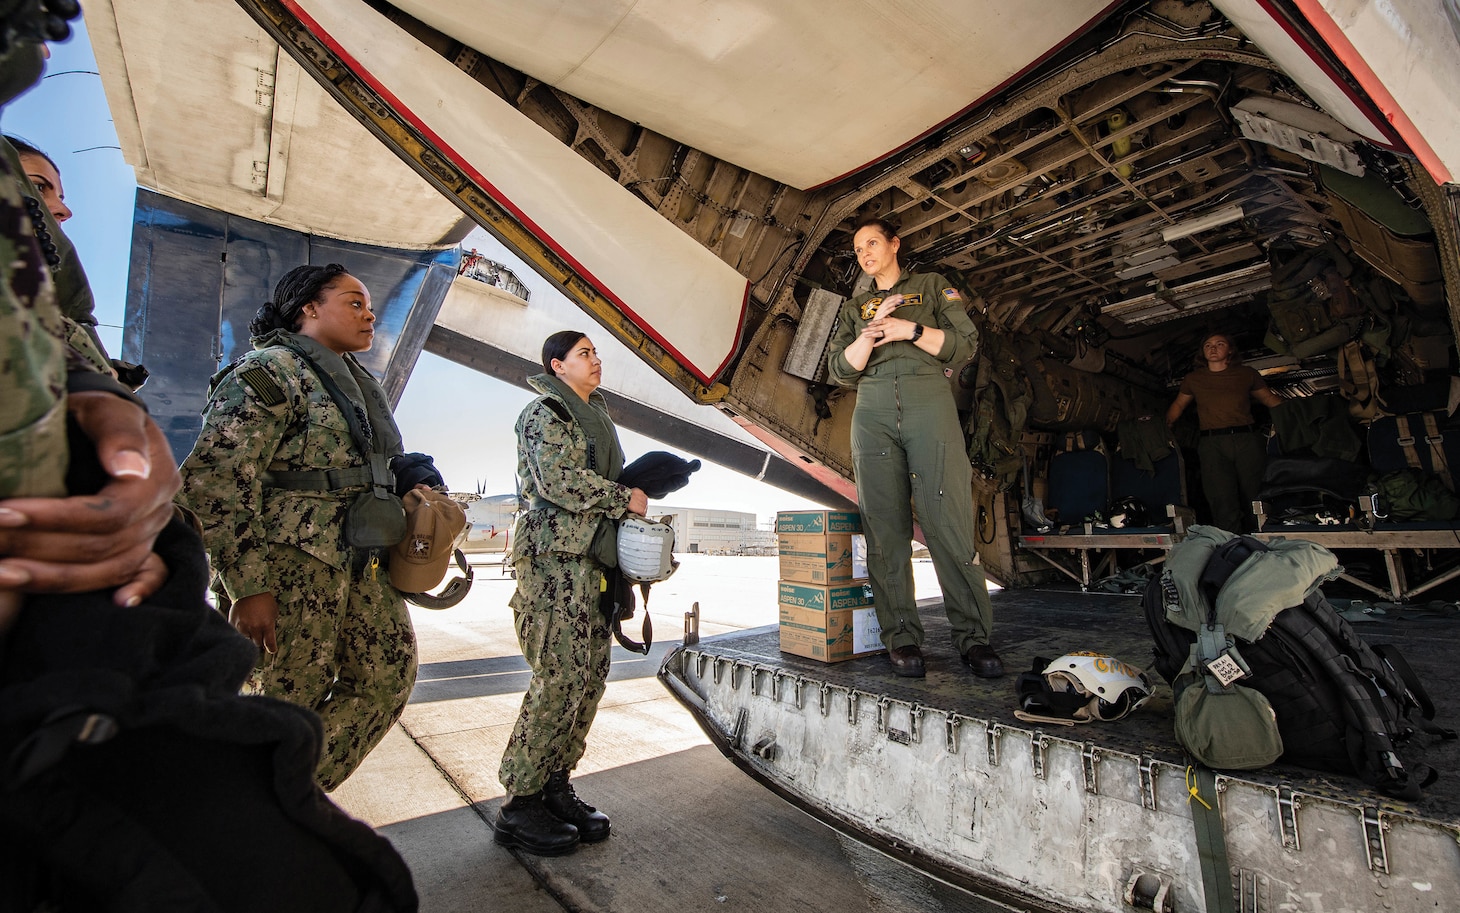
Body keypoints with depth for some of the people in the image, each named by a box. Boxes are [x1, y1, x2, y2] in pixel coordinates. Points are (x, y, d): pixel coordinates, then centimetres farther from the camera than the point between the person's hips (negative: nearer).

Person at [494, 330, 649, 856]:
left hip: (592, 554, 9)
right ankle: (519, 805, 4)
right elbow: (559, 478, -17)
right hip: (555, 555, -9)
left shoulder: (595, 415, 24)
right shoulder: (545, 412, -3)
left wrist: (633, 495, 11)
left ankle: (555, 785, 19)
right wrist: (624, 497, -10)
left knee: (592, 671, 7)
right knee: (563, 674, -10)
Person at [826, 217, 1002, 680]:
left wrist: (911, 331, -3)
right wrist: (873, 331, -2)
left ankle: (973, 636, -4)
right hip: (872, 412, 3)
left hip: (929, 402, -2)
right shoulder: (854, 308, 26)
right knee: (885, 527, -5)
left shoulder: (932, 286, 21)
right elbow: (839, 370, 12)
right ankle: (901, 637, 0)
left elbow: (966, 344, 9)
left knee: (949, 520, -12)